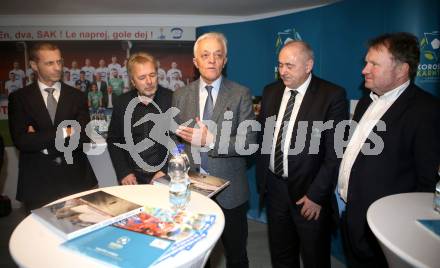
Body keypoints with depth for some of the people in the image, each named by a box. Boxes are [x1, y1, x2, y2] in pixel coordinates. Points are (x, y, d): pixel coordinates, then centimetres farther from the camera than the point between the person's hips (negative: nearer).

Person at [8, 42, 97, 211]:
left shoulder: (77, 96, 4)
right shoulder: (19, 98, 2)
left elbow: (83, 137, -6)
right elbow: (21, 141, -10)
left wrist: (40, 141, -10)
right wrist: (63, 132, -15)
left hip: (75, 178, 1)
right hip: (37, 181, 0)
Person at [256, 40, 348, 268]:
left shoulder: (332, 95, -11)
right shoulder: (271, 92, 5)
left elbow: (335, 152, -14)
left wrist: (316, 195, -16)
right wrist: (261, 180, 9)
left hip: (309, 192, -4)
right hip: (274, 187, 5)